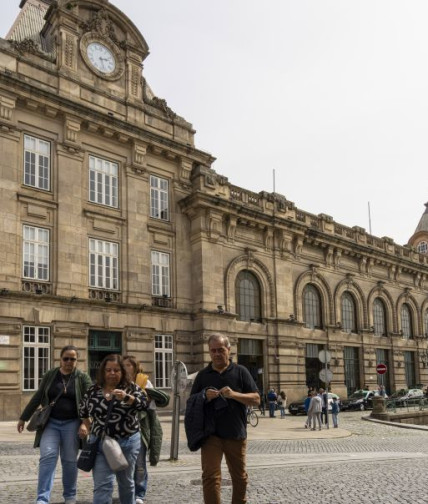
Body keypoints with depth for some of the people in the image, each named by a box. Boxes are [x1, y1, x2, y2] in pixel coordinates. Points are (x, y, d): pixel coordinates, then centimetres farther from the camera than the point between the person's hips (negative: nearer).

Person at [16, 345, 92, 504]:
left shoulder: (83, 378, -2)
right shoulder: (50, 375, 5)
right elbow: (37, 398, 11)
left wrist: (85, 423, -20)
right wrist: (23, 418, 13)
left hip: (72, 424, -1)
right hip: (50, 422, 1)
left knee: (69, 460, 5)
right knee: (47, 456, -11)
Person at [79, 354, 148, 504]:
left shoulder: (131, 387, -3)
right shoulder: (93, 390, 1)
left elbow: (144, 404, -17)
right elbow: (83, 412, 15)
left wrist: (126, 397, -32)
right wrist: (92, 430, 9)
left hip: (128, 442, 0)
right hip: (101, 443, 0)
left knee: (126, 482, 16)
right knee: (102, 485, -4)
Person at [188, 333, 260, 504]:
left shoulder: (240, 372, 3)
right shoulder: (203, 375, 8)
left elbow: (256, 399, -1)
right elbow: (191, 403, 12)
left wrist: (234, 394, -18)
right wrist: (204, 397, -10)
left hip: (236, 434, 0)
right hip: (211, 434, 0)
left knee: (240, 477, 13)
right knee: (210, 477, -9)